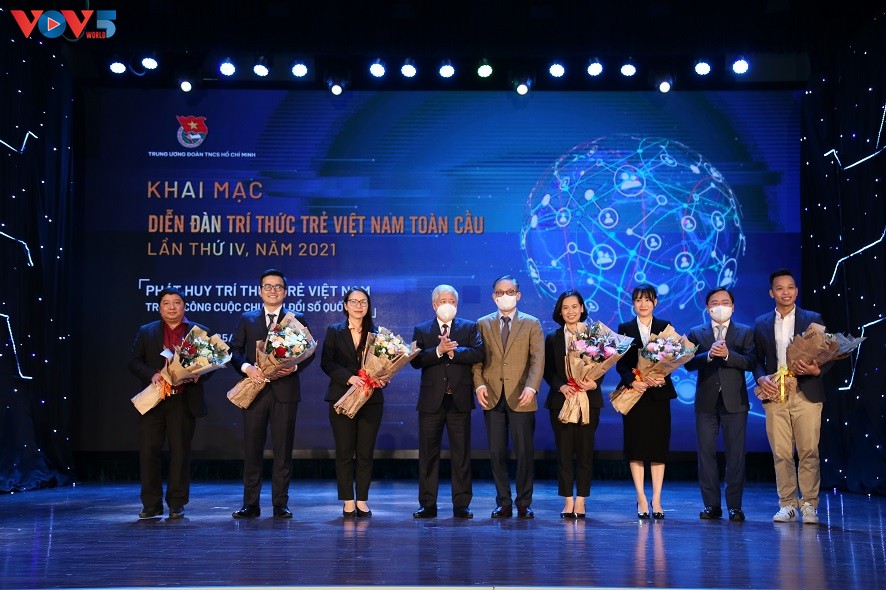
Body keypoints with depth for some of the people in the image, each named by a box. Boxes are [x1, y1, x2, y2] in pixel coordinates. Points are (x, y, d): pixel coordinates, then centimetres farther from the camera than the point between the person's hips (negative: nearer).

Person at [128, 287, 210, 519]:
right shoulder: (146, 332, 12)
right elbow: (134, 361, 6)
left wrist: (198, 375, -14)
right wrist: (152, 374, -12)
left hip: (184, 401, -1)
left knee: (180, 452, 3)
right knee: (148, 451, 0)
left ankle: (177, 504, 12)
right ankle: (151, 504, 10)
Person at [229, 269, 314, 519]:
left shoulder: (297, 319, 9)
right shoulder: (247, 319, 12)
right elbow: (235, 350, 6)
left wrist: (294, 367, -14)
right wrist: (246, 367, -13)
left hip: (285, 391, -1)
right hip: (255, 390, 1)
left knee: (283, 450, 2)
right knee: (252, 449, 3)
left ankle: (280, 505, 9)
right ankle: (250, 505, 10)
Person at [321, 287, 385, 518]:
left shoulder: (376, 333, 9)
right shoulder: (334, 331, 6)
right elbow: (326, 362, -3)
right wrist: (349, 378, -16)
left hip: (371, 399, 1)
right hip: (342, 398, -1)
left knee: (365, 453, 2)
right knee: (344, 452, 1)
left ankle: (362, 501, 9)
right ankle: (348, 502, 7)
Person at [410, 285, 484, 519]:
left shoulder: (470, 328, 8)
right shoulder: (421, 330, 8)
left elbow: (478, 354, -9)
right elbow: (415, 360, -6)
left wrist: (453, 351, -16)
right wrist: (438, 351, -19)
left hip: (459, 400, 0)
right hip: (431, 401, 1)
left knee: (461, 453, 3)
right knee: (428, 453, 4)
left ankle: (461, 504, 9)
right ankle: (428, 505, 11)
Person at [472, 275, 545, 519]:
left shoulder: (532, 324, 7)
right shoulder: (483, 324, 12)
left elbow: (538, 359, -3)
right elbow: (477, 358, 8)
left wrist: (531, 387, -17)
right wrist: (479, 384, -8)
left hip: (520, 397, -2)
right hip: (492, 397, 2)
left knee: (524, 452, -1)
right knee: (497, 452, 4)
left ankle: (524, 503, 10)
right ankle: (503, 503, 13)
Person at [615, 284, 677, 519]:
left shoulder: (665, 327, 7)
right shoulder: (624, 329, 6)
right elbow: (620, 363, -1)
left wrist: (661, 378, -21)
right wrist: (632, 381, -19)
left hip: (659, 394, 0)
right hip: (634, 393, 0)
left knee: (659, 446, 1)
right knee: (636, 447, 0)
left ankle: (656, 500, 7)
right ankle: (641, 499, 7)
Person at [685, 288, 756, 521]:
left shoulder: (746, 332, 7)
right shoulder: (696, 333, 10)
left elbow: (751, 362, -7)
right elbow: (689, 363, -2)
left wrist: (728, 354, -20)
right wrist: (708, 355, -18)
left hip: (734, 401, -1)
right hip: (706, 402, 1)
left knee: (735, 454, 0)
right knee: (706, 453, 3)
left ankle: (735, 506, 6)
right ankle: (711, 505, 10)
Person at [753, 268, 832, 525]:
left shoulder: (813, 319, 7)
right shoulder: (761, 324, 13)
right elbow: (757, 359, 14)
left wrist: (817, 370, -14)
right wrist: (760, 378, -5)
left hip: (806, 395, -2)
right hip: (775, 395, 2)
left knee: (808, 453, -3)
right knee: (781, 453, 2)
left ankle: (809, 505, 5)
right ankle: (787, 505, 9)